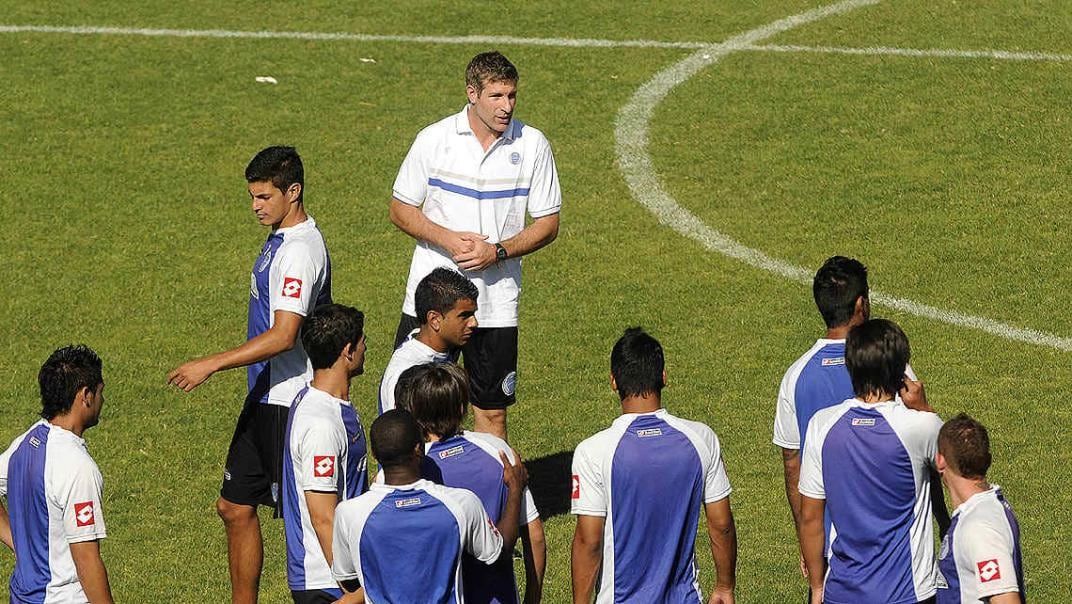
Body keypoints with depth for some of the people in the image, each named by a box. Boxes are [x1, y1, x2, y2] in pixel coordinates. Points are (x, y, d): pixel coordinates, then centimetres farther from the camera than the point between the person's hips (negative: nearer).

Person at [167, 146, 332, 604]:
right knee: (235, 507, 13)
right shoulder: (281, 239, 12)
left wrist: (212, 364, -29)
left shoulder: (300, 251, -20)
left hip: (288, 403, -10)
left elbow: (284, 335, -29)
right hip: (265, 398, 10)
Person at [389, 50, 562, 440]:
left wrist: (498, 251, -15)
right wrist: (449, 240, -14)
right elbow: (401, 209, 3)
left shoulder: (532, 145, -3)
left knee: (491, 412, 6)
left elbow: (548, 224, 2)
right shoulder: (434, 140, -4)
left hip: (496, 303, 0)